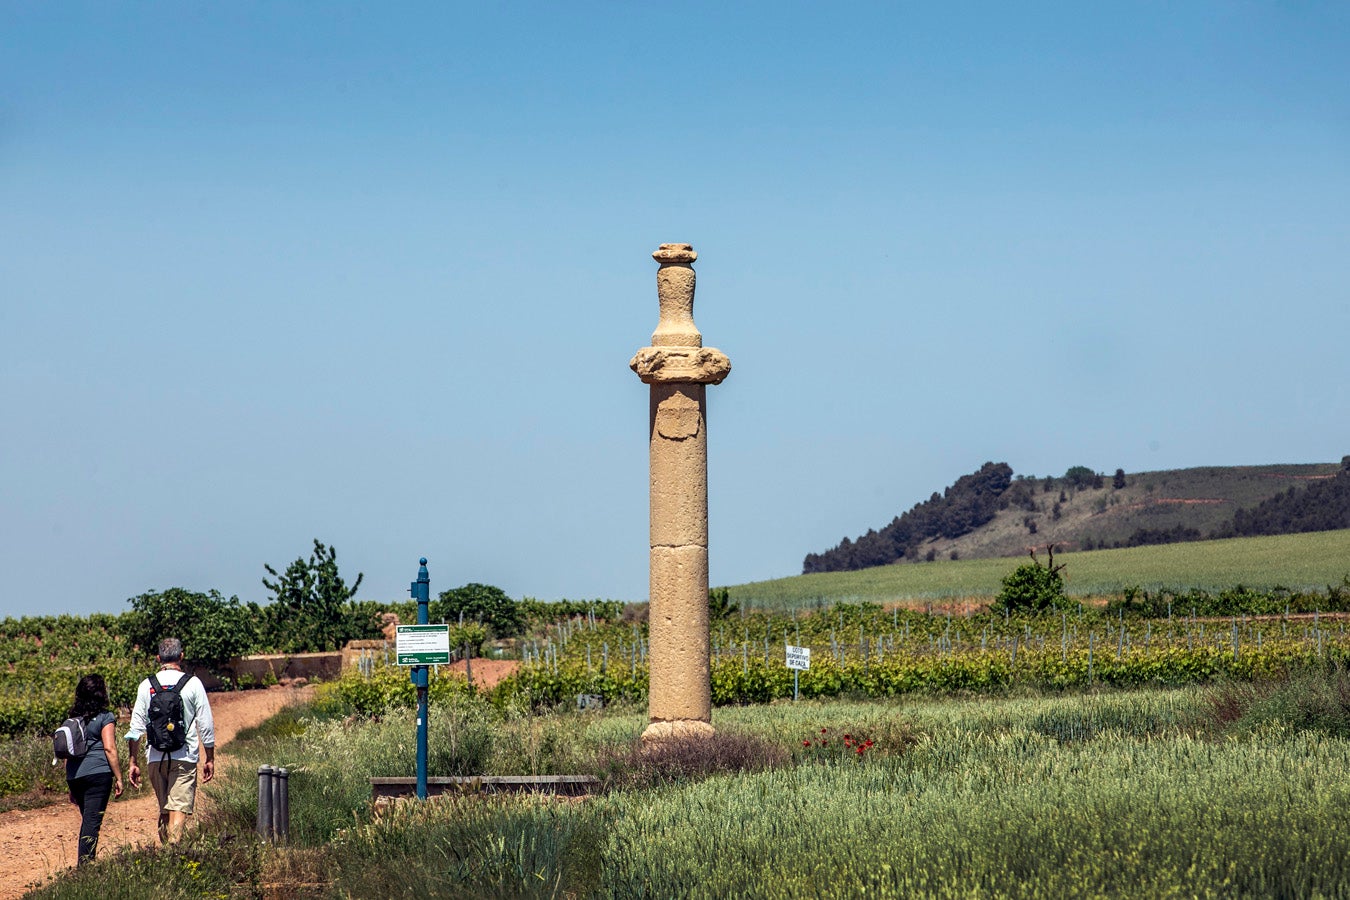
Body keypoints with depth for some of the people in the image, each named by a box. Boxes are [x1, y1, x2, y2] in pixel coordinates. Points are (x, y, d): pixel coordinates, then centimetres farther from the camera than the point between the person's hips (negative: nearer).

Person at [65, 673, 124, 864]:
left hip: (74, 776, 6)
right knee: (92, 820, -6)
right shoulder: (105, 717, -4)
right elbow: (109, 748, -10)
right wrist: (118, 778, -5)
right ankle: (84, 862, -13)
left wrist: (72, 787, 21)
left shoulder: (73, 719, 14)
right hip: (98, 773, -6)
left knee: (87, 819, 17)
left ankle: (83, 862, 17)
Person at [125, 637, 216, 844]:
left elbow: (136, 728, 6)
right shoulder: (193, 684, -1)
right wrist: (210, 759, 9)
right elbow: (206, 725, 0)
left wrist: (133, 763, 11)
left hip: (155, 758, 3)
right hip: (184, 757, -3)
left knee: (164, 810, 16)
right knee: (179, 811, -8)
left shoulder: (146, 685, 6)